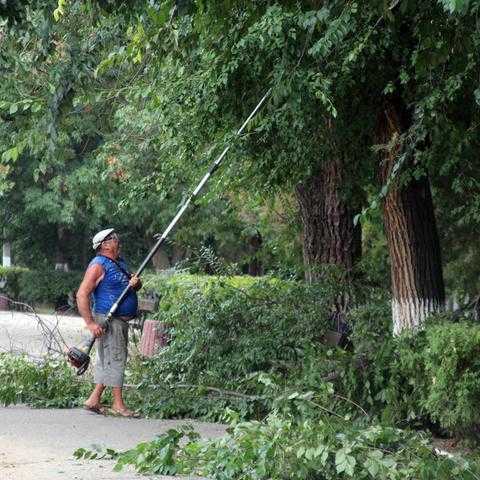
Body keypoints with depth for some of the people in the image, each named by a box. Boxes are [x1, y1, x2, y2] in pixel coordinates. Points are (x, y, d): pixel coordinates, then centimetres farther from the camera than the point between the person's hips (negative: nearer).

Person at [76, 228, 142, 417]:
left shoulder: (120, 263, 15)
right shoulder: (98, 265, -12)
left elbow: (136, 287, 21)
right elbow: (82, 295, -17)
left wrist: (136, 282, -5)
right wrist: (90, 323, -22)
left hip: (122, 321, 9)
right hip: (108, 321, -9)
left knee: (107, 360, 12)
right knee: (115, 359, -6)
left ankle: (94, 400, 18)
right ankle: (118, 404, 0)